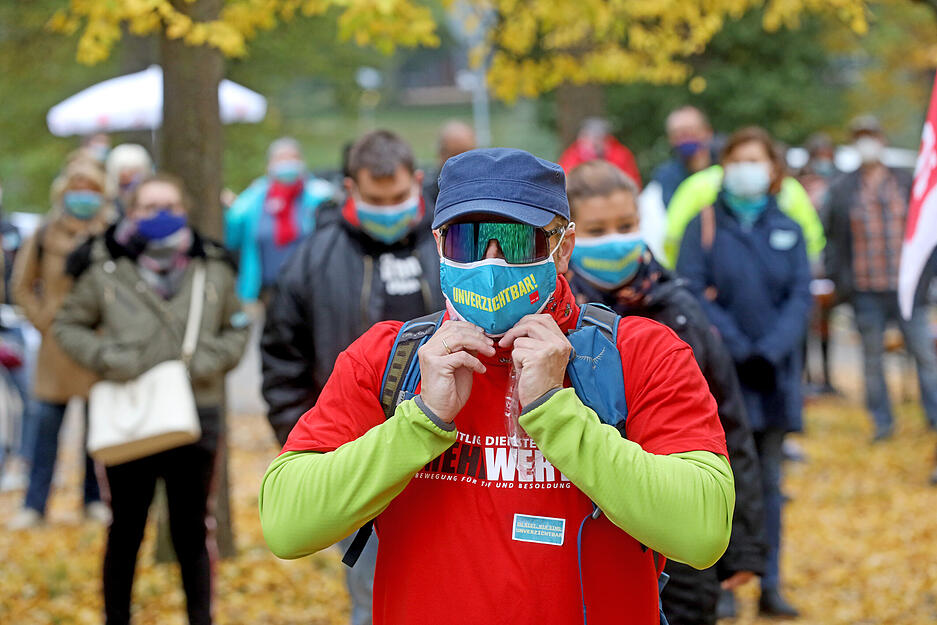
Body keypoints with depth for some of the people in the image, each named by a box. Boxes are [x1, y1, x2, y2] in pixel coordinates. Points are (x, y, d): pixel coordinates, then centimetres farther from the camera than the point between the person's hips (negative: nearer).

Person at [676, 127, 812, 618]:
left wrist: (770, 351, -14)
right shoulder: (705, 226, 0)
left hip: (774, 373, 3)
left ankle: (770, 586, 13)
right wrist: (738, 348, -16)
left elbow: (800, 297, 1)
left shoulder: (788, 231, 9)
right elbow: (693, 293, -8)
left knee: (768, 480, 8)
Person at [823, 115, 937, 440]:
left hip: (906, 288, 0)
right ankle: (882, 421, 15)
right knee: (872, 358, 6)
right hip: (866, 291, 0)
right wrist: (840, 281, 1)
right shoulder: (841, 190, 5)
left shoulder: (907, 184, 8)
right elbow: (832, 239, 8)